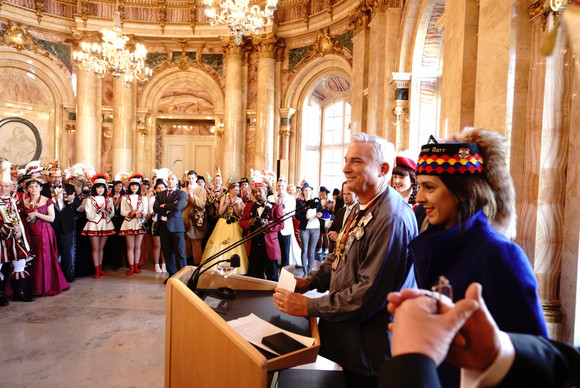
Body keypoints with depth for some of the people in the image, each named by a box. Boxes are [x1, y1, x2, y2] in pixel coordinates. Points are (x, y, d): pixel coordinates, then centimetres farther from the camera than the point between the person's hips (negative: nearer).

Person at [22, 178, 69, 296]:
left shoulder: (47, 201, 0)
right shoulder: (24, 202, 11)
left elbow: (52, 218, -5)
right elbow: (22, 218, 17)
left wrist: (37, 214, -15)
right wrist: (27, 219, -4)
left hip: (44, 232, -3)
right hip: (30, 233, 4)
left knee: (45, 258, -5)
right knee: (32, 258, 3)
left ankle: (46, 286, 6)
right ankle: (34, 287, 15)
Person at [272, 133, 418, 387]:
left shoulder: (392, 219, -29)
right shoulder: (364, 209, 5)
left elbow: (370, 293, -30)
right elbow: (341, 257, 15)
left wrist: (309, 307, -23)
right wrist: (311, 281, 0)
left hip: (369, 345, -9)